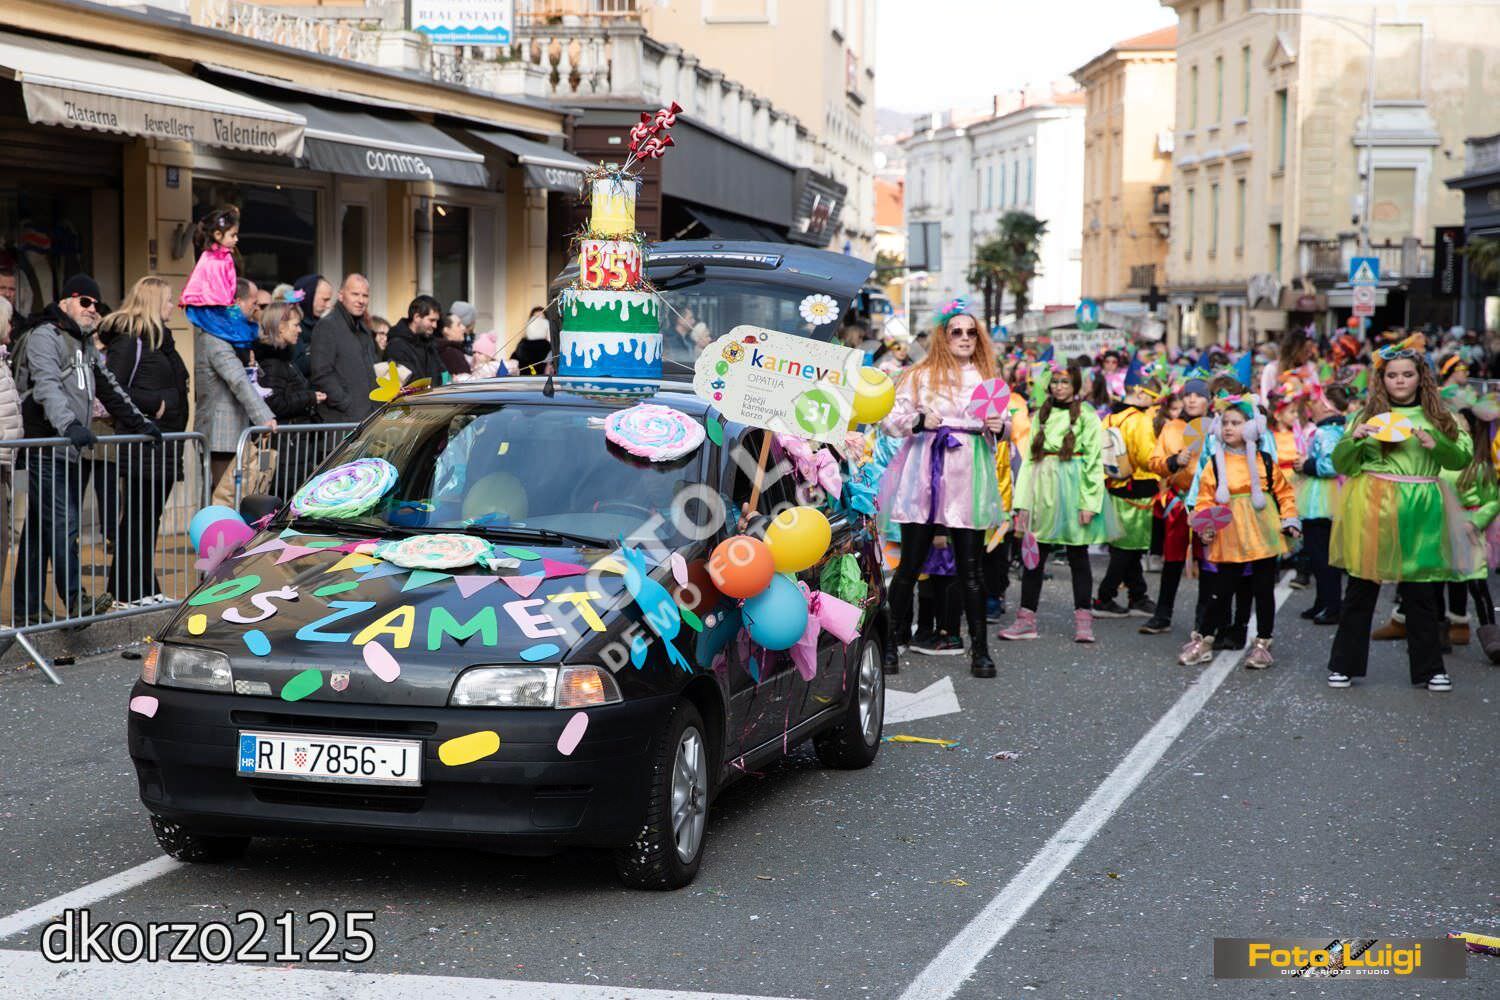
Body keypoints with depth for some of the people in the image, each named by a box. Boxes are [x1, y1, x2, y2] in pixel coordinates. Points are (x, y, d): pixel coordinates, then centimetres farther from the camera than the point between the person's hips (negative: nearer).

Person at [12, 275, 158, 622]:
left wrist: (139, 423, 21)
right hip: (45, 450, -9)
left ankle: (26, 610, 12)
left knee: (38, 529, 10)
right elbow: (47, 387, -22)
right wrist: (68, 425, -36)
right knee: (62, 524, -14)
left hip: (69, 451, 9)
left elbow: (109, 389, 28)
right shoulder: (44, 337, -7)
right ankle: (75, 601, -18)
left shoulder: (86, 345, 22)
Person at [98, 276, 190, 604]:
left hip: (165, 445, 9)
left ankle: (146, 589, 18)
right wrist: (154, 404, -15)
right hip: (142, 445, -9)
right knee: (136, 518, -4)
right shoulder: (128, 341, -10)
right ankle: (128, 592, 1)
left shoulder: (160, 339, 19)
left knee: (151, 519, 12)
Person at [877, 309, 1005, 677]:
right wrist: (918, 421, -16)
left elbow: (1002, 424, 21)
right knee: (910, 564, 0)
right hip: (926, 476, -2)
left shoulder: (988, 377, 13)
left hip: (968, 480, 2)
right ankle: (893, 642, 9)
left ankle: (979, 649, 6)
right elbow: (890, 419, 2)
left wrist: (999, 426, -1)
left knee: (970, 568, 1)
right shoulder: (921, 375, 3)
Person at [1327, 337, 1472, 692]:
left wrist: (1436, 444, -15)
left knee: (1421, 591, 5)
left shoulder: (1437, 416, 8)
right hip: (1373, 511, -1)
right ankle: (1344, 665, 12)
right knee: (1361, 589, 3)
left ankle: (1429, 668, 16)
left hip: (1418, 514, 1)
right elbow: (1341, 465, 6)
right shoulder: (1368, 415, 6)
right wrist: (1353, 439, -13)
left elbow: (1462, 458, 2)